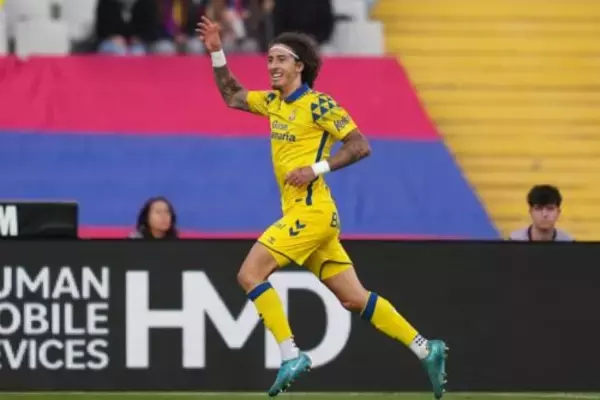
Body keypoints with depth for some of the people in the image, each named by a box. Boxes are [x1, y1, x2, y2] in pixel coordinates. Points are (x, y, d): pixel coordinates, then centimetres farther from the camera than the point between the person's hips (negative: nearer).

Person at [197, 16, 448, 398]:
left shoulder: (318, 105, -9)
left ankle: (291, 356, -12)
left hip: (311, 210, -8)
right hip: (303, 213, 8)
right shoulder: (274, 102, 15)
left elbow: (360, 146, -11)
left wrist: (316, 168, -19)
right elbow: (232, 96, 29)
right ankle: (425, 349, 7)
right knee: (354, 298, 6)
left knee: (250, 274, -13)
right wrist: (217, 52, 19)